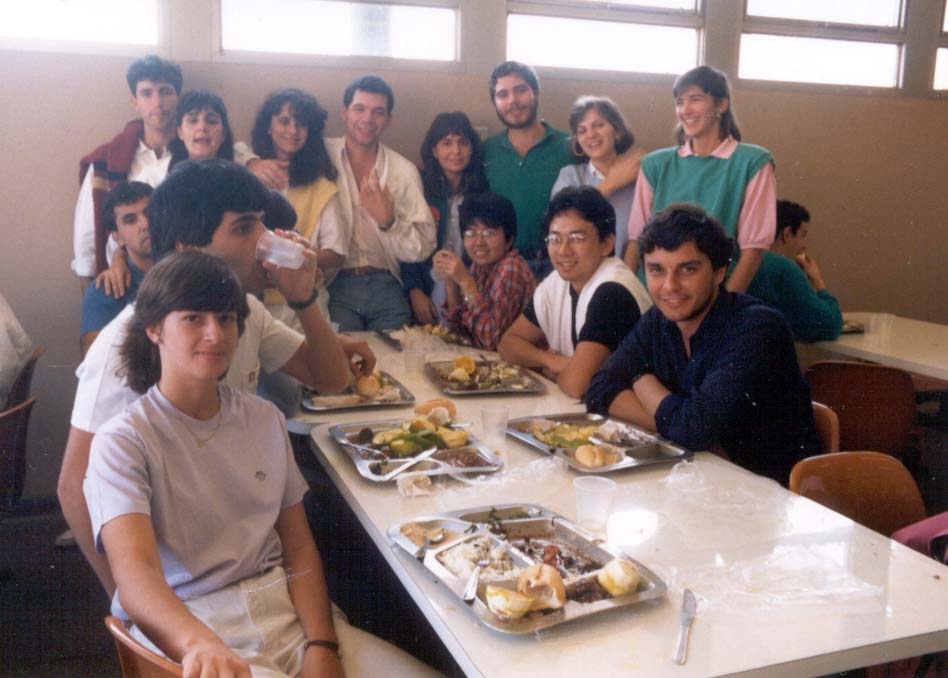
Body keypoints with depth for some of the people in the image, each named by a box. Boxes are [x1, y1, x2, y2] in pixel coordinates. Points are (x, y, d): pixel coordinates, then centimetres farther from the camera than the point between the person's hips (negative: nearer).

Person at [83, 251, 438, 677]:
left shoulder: (265, 421, 11)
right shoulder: (123, 442, -5)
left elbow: (299, 547, 8)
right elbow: (136, 575, -20)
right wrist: (201, 644, -40)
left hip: (289, 611, 4)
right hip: (184, 633, -4)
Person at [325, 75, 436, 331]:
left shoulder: (405, 171, 5)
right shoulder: (322, 156, 3)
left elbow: (423, 248, 1)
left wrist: (388, 221, -15)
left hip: (384, 284, 2)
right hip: (334, 283, -2)